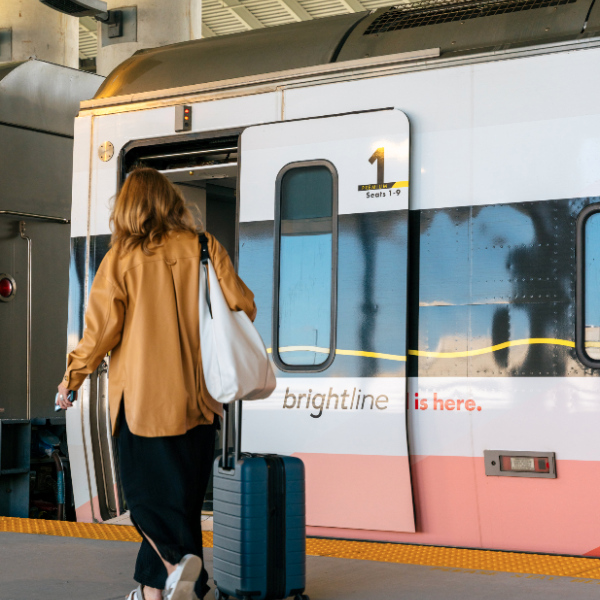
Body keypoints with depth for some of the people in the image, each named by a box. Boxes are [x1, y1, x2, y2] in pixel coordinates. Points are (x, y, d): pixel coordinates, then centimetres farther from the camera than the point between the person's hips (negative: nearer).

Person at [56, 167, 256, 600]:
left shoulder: (121, 258, -4)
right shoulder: (204, 248, 1)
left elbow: (101, 327, -6)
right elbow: (243, 306, 0)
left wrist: (73, 378, 7)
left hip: (142, 397, -2)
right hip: (196, 396, 3)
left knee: (146, 488, 7)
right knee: (183, 493, 10)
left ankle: (177, 559, -15)